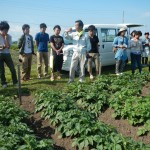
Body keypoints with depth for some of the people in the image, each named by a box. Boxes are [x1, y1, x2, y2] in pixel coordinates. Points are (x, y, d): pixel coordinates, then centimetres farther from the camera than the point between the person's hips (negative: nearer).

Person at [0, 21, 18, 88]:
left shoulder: (9, 36, 2)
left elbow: (8, 46, -10)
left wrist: (6, 38, -13)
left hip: (7, 54, 2)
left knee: (12, 69, -1)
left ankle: (15, 82, 11)